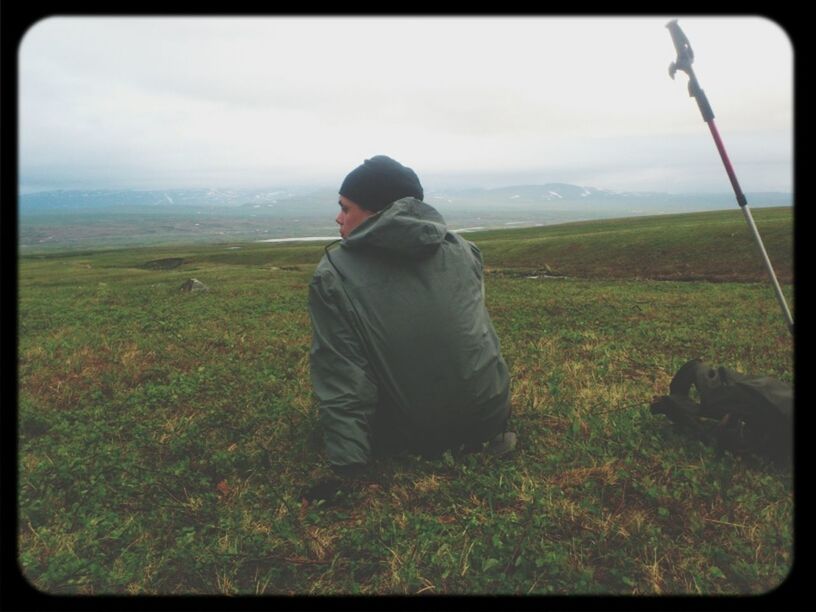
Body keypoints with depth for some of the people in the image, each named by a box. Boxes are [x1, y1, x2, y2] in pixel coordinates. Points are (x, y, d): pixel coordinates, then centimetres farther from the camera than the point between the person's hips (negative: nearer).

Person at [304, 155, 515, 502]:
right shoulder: (462, 248, 0)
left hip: (410, 436, -3)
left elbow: (341, 378, -17)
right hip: (489, 414, 3)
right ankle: (487, 435, 15)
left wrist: (346, 467, -15)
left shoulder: (333, 275, -11)